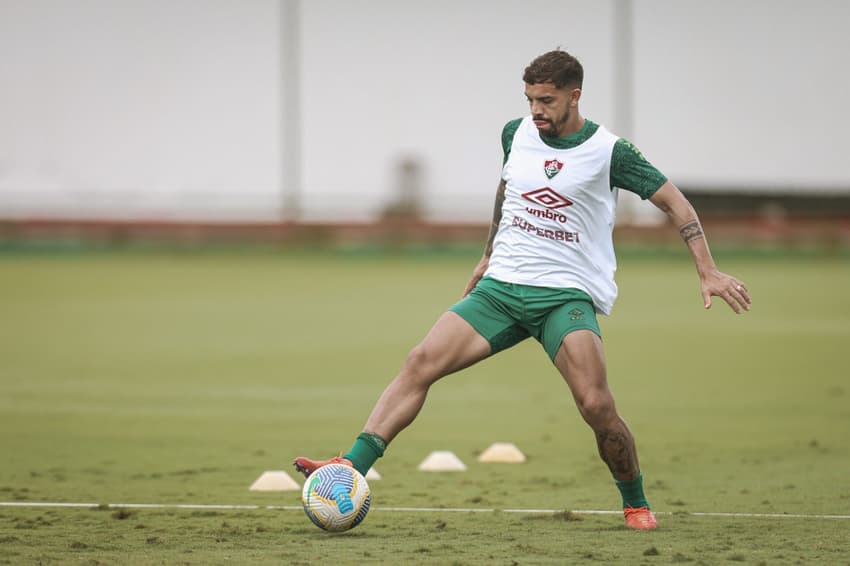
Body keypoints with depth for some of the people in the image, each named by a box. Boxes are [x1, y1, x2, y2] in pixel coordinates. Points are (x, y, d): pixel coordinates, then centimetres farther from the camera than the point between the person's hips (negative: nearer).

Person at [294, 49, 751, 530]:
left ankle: (636, 504, 3)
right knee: (421, 363, -14)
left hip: (566, 294, -4)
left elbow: (675, 202, -1)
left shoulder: (609, 151, -6)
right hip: (501, 287, 4)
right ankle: (351, 470, -18)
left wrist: (708, 271, -9)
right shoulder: (517, 134, 8)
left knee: (597, 406, -21)